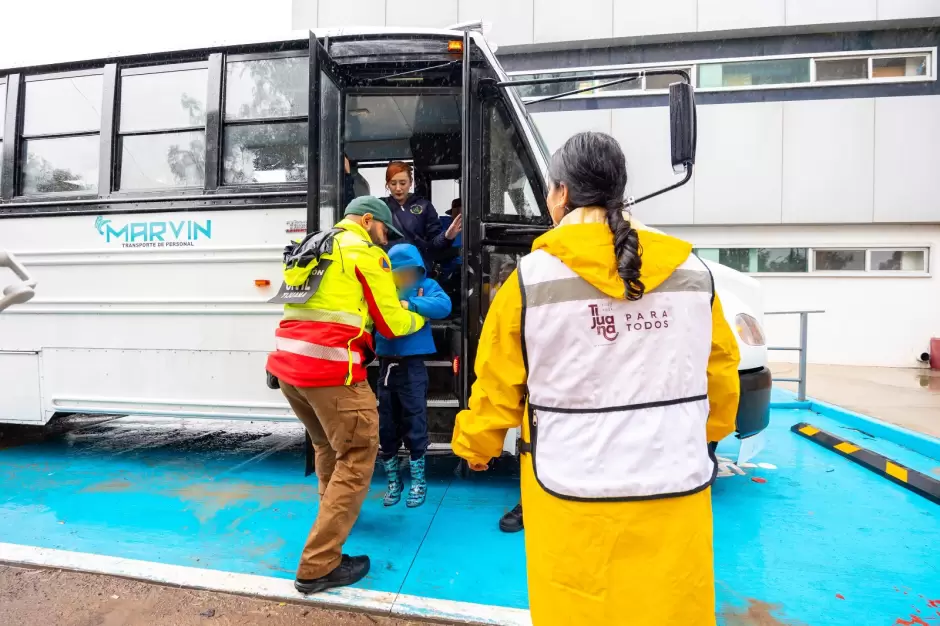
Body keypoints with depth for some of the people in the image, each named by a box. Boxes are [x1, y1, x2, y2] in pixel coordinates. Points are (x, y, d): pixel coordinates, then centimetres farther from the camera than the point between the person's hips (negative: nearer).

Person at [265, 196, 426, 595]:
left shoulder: (313, 248, 25)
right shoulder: (365, 252, 0)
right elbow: (391, 323, -1)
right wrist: (420, 318, 20)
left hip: (287, 362, 9)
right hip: (329, 368, -9)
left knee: (328, 445, 27)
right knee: (357, 456, 1)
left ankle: (334, 510, 47)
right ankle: (318, 566, 4)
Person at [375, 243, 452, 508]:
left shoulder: (426, 286, 1)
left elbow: (444, 305, -18)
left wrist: (410, 304, -25)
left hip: (412, 366, -3)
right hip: (386, 365, 4)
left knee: (414, 425, 4)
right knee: (386, 426, 11)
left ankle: (418, 480, 22)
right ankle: (393, 480, 28)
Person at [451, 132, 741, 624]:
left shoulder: (531, 278, -12)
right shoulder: (693, 270, -2)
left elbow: (497, 387, -4)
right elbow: (720, 372, 9)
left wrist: (475, 447, 15)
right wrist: (707, 438, 28)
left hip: (575, 495, -3)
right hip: (677, 488, 4)